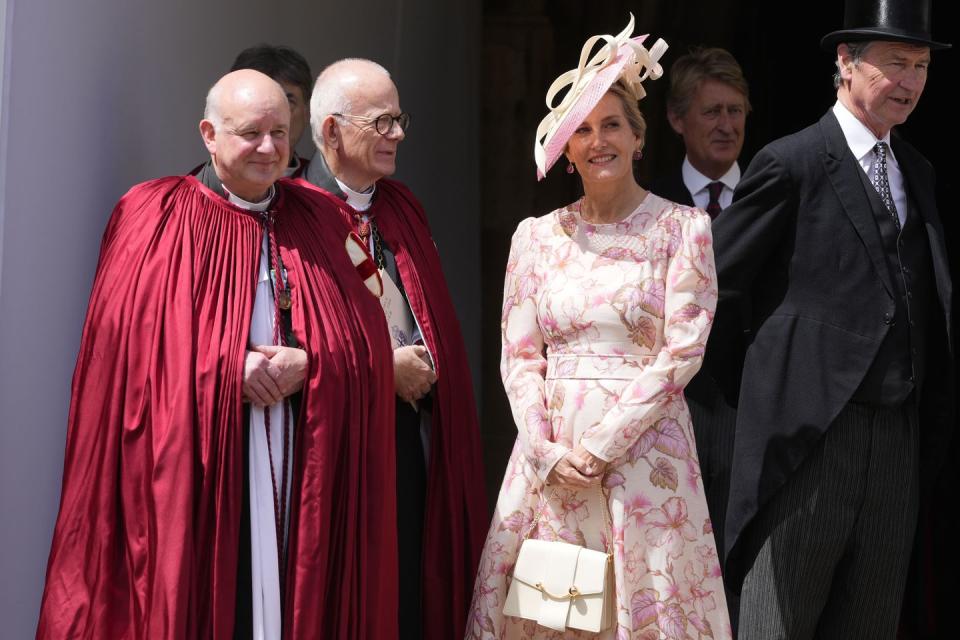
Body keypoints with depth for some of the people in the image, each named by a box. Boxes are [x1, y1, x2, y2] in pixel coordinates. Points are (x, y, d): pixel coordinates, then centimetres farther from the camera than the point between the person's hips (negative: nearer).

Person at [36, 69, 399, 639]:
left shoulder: (317, 220, 12)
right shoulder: (156, 216, 2)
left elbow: (364, 339, 8)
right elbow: (130, 342, -7)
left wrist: (309, 363, -12)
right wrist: (226, 371, -16)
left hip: (303, 465, 3)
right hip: (193, 466, -3)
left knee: (294, 592, 3)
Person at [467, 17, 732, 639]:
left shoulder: (682, 227, -1)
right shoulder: (537, 236, 8)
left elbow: (681, 352, -7)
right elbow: (520, 355, 7)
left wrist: (601, 445, -12)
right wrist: (547, 452, -7)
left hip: (643, 447, -3)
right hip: (548, 452, 3)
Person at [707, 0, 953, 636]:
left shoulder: (918, 172, 14)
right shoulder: (792, 163, -7)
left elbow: (930, 298, 17)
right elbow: (715, 281, -4)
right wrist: (751, 386, 3)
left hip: (898, 436, 7)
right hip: (809, 432, -6)